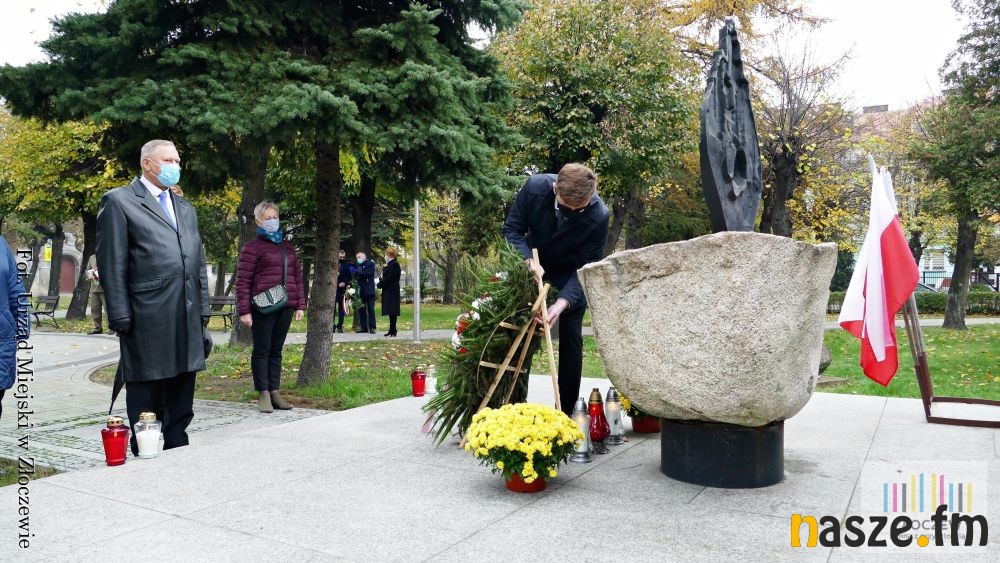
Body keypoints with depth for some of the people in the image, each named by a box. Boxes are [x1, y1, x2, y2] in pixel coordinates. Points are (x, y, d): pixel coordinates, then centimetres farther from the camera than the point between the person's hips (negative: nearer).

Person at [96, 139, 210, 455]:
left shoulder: (186, 209, 20)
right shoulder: (119, 201, 0)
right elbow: (111, 266, -6)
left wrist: (203, 315, 13)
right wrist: (121, 320, -12)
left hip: (187, 324, 6)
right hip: (147, 324, -6)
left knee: (181, 408, 12)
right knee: (146, 406, 4)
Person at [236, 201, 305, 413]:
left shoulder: (287, 247, 18)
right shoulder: (252, 248, -1)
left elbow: (297, 276, 18)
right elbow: (243, 281, -5)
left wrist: (300, 305, 12)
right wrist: (244, 310, -11)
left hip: (285, 307, 5)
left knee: (276, 350, 10)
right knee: (262, 350, 2)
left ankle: (275, 392, 16)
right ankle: (263, 394, 8)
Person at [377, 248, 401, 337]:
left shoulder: (394, 264, -14)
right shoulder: (390, 264, 16)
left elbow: (389, 278, -18)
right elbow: (385, 276, 20)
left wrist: (380, 284, -10)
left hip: (392, 292, -10)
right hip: (389, 291, 10)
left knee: (392, 311, -7)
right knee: (391, 311, 12)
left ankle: (393, 331, -5)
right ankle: (392, 330, 17)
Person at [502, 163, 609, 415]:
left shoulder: (599, 216, -34)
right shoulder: (535, 187, -31)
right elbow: (512, 229, -18)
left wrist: (562, 303, -39)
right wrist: (529, 261, -34)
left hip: (570, 275, -2)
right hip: (534, 267, 2)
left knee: (571, 339, -3)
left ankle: (566, 410, 7)